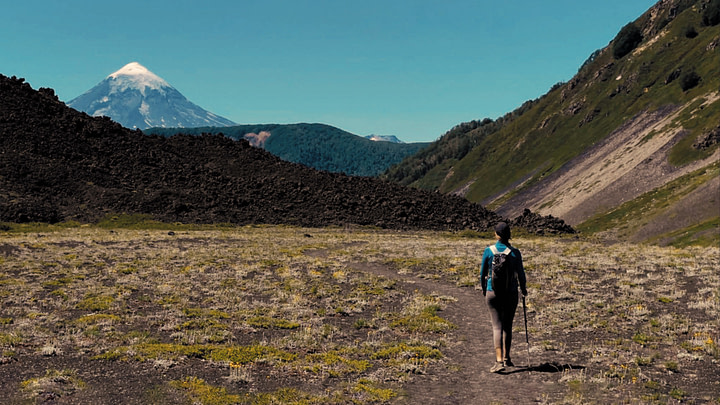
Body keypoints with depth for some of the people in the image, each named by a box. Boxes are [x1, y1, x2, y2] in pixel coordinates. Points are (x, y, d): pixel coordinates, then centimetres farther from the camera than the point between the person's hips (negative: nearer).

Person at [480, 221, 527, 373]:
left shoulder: (488, 251, -7)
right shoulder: (515, 253, -7)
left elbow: (483, 273, 0)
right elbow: (520, 274, -1)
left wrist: (484, 289, 18)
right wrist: (523, 289, 19)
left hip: (493, 293, -1)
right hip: (511, 293, 1)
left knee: (497, 326, -1)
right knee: (508, 325, 16)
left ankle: (499, 361, -15)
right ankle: (507, 358, 28)